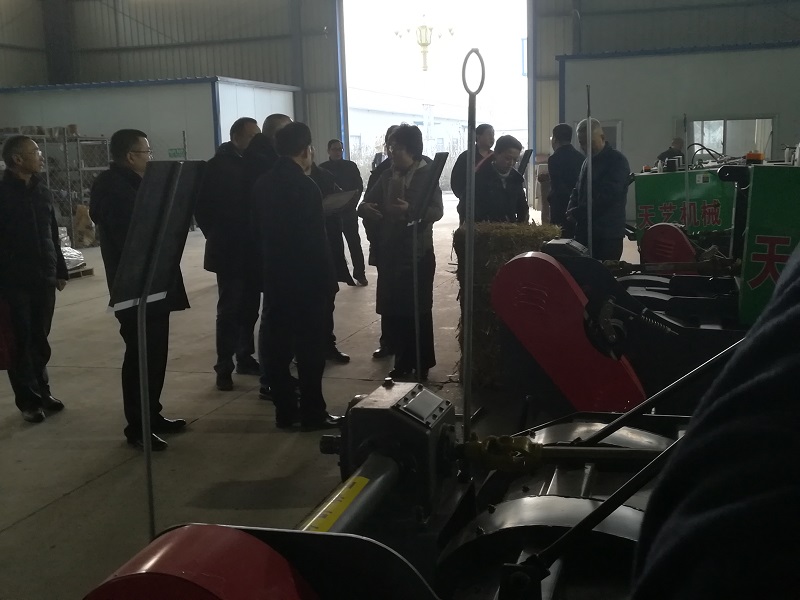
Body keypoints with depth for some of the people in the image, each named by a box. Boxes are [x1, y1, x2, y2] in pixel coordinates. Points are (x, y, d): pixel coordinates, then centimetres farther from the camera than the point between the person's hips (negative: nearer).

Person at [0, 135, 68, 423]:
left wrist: (60, 270, 14)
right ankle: (28, 400, 10)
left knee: (40, 339, 12)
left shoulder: (42, 192, 11)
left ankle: (42, 391, 25)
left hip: (44, 279, 5)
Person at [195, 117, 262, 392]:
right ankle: (224, 367, 5)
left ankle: (245, 358, 24)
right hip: (230, 251, -5)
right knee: (230, 310, -2)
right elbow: (203, 207, -8)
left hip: (253, 249, 5)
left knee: (250, 308, 12)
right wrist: (216, 236, -9)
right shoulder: (218, 166, -8)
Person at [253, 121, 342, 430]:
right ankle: (313, 413, 8)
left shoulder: (262, 184, 7)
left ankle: (285, 411, 17)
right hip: (307, 278, -7)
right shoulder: (305, 185, -16)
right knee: (310, 348, 1)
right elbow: (316, 239, -17)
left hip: (275, 277, 7)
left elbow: (260, 230, 12)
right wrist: (329, 278, -10)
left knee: (279, 347, 9)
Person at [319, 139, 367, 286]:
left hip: (349, 211, 0)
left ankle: (360, 274, 8)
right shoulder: (322, 168, 2)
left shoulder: (351, 166, 4)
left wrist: (353, 203, -9)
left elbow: (359, 186, 3)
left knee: (354, 242, 2)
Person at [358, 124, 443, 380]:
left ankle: (421, 366, 15)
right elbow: (367, 203, 10)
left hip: (417, 252, -5)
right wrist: (365, 208, -14)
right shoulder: (387, 176, 10)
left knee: (417, 311, 3)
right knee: (391, 311, 6)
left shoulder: (427, 174, -4)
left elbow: (437, 211, -15)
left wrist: (410, 211, -32)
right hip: (389, 251, 5)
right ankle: (403, 363, 21)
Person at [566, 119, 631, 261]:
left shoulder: (616, 160, -8)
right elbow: (578, 191, 22)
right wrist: (571, 210, 0)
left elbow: (607, 196, -19)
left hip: (608, 235, -7)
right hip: (585, 231, 7)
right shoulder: (588, 161, 17)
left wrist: (578, 212, -14)